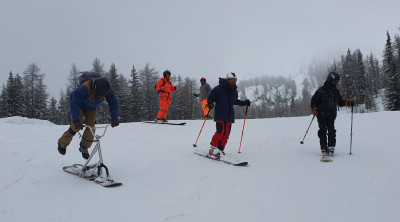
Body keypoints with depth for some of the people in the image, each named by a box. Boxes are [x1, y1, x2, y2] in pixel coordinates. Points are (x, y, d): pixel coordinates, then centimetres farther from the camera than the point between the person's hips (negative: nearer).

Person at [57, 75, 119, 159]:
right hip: (79, 105, -4)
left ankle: (84, 147, 13)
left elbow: (113, 103, -18)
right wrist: (76, 120, -49)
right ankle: (62, 143, 6)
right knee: (77, 126, -18)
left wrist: (114, 118, -30)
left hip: (91, 108, 4)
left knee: (91, 127, -9)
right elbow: (74, 103, -41)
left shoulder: (108, 90, -29)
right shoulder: (84, 88, -42)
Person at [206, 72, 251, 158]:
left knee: (226, 134, -1)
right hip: (220, 115, -6)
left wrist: (244, 103, 25)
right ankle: (213, 149, -2)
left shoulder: (234, 91, 13)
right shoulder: (218, 89, -7)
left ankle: (220, 150, 8)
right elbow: (211, 97, -3)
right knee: (220, 132, -16)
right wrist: (210, 103, -23)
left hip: (230, 116, 6)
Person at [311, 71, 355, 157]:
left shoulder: (336, 91, 14)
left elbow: (340, 102, 21)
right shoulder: (321, 90, 0)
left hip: (331, 115, 4)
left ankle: (331, 147, 4)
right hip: (321, 115, -3)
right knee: (323, 131, -6)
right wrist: (314, 109, -9)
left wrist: (349, 102, 5)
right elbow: (314, 100, 3)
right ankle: (324, 148, -2)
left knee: (331, 131, -4)